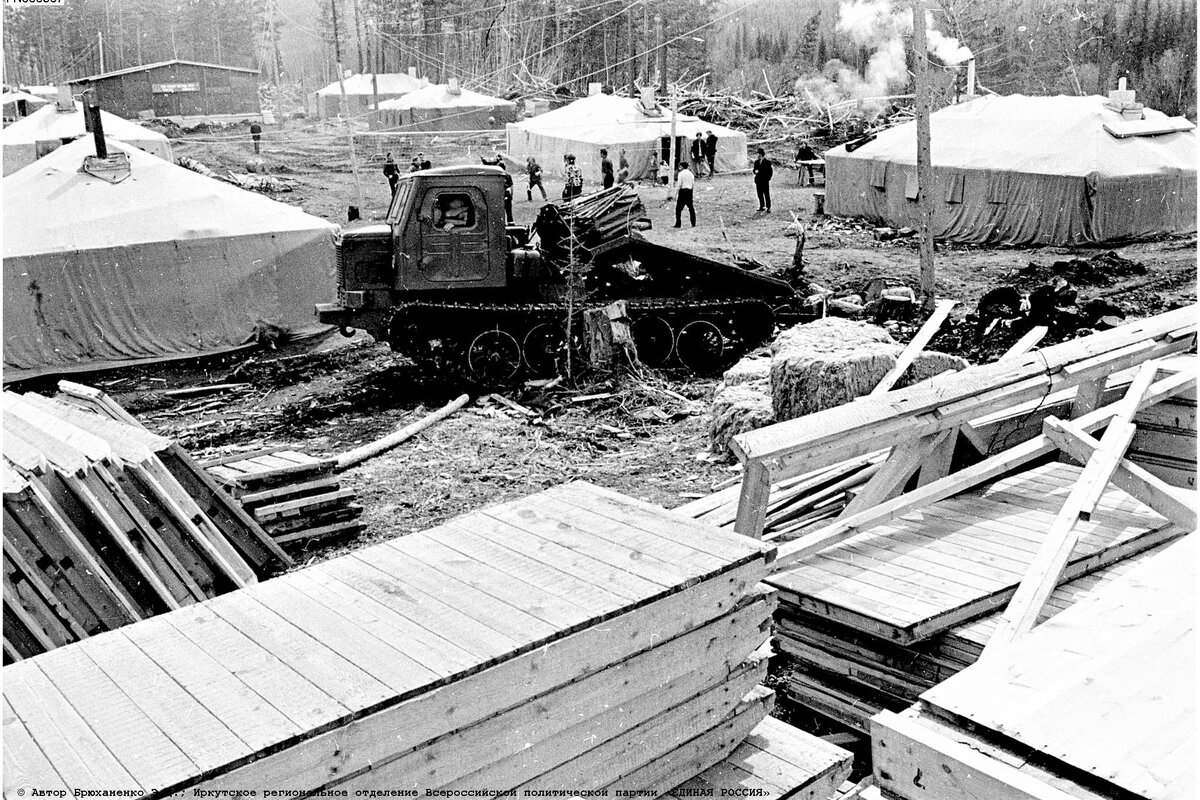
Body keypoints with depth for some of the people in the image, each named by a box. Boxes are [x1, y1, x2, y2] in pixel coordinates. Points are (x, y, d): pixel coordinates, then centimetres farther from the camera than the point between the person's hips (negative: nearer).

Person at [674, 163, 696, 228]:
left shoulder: (681, 173, -6)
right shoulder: (691, 174, 13)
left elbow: (679, 184, -11)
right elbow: (693, 184, 15)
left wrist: (676, 194, -10)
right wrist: (692, 193, 22)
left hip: (683, 191, -6)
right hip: (690, 191, 6)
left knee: (678, 208, -2)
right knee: (691, 208, 10)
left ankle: (678, 224, -6)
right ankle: (693, 224, 10)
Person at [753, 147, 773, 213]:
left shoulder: (767, 161, -5)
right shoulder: (756, 161, 10)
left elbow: (770, 171, -4)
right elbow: (754, 169, 16)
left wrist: (768, 178, -10)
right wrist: (755, 171, -7)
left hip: (765, 181, -5)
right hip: (758, 181, 5)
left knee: (766, 194, -2)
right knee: (760, 194, 8)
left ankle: (768, 207, 2)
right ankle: (762, 206, 17)